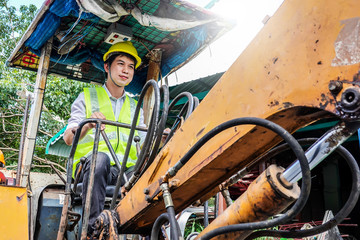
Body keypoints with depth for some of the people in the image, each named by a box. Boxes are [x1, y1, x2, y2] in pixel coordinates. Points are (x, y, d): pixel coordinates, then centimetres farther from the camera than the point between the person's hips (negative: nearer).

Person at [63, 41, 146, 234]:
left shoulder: (134, 107, 25)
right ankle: (93, 226, -32)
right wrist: (88, 126, -20)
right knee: (100, 157, -37)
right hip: (91, 163, -3)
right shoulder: (87, 97, 14)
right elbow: (68, 138, 1)